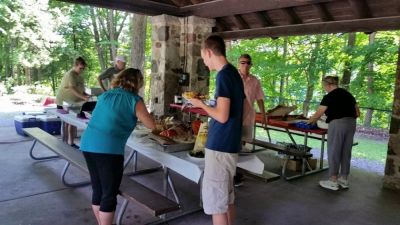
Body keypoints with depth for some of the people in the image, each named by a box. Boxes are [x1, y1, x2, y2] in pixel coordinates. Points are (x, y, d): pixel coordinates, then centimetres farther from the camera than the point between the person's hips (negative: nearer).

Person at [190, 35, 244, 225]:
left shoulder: (223, 75, -16)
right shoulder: (234, 73, 12)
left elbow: (222, 116, -21)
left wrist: (201, 104, -7)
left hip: (219, 146, -9)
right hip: (230, 144, 9)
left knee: (214, 199, 1)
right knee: (226, 196, 19)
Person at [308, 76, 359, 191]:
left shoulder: (329, 96, -6)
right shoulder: (348, 94, 16)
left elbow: (318, 114, -1)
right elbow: (357, 113, 17)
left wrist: (310, 121, 15)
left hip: (337, 124, -8)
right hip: (351, 124, 8)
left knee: (334, 152, 0)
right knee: (346, 152, 13)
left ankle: (333, 181, 5)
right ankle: (344, 179, 21)